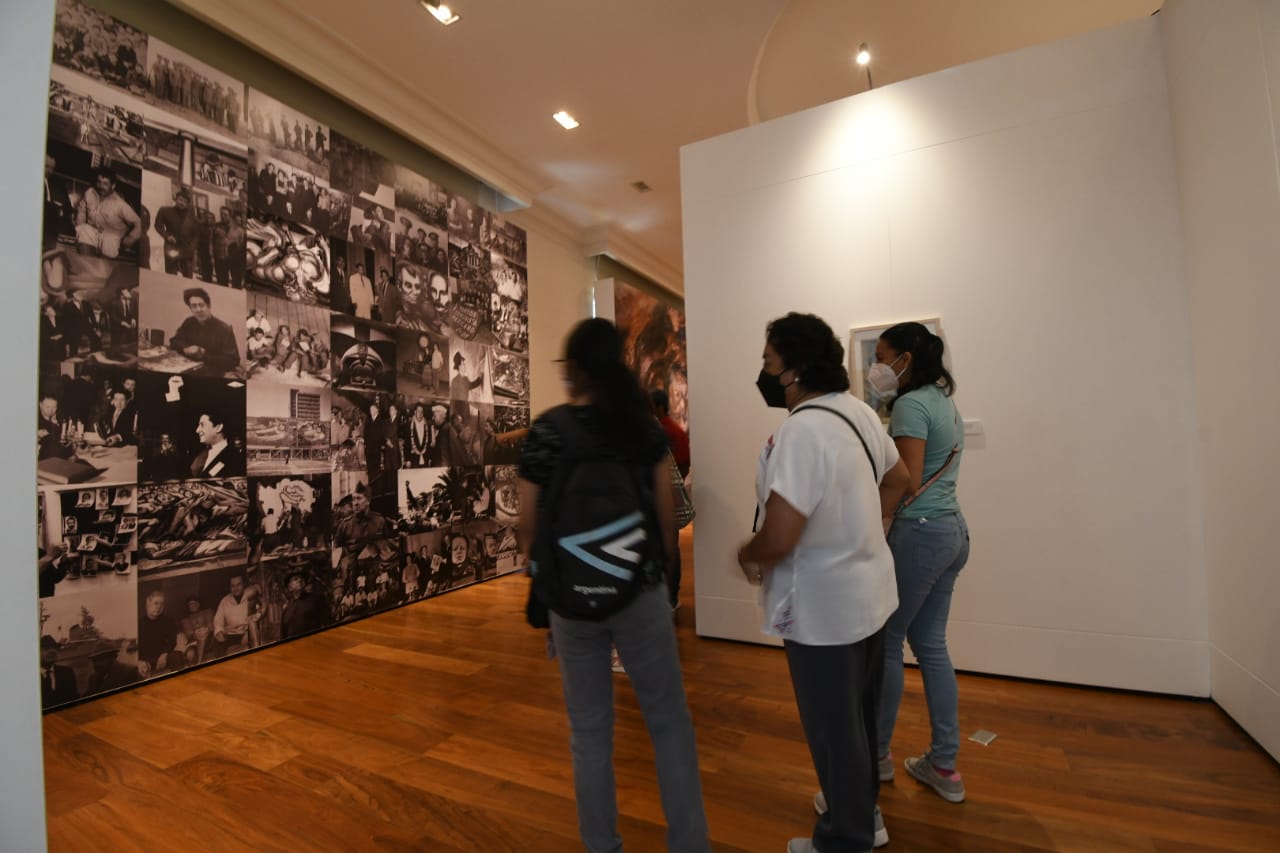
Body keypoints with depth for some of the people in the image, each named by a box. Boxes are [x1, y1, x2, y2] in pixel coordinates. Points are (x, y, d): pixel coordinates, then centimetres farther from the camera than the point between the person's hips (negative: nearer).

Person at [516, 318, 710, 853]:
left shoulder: (544, 432, -8)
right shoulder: (644, 425, -5)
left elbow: (529, 524, -3)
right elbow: (666, 513, -1)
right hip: (640, 589, 0)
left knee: (589, 729, 17)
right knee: (669, 719, 17)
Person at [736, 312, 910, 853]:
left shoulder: (802, 430, -28)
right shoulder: (858, 411, 1)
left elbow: (779, 537, -33)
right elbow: (897, 479, 15)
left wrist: (746, 554, -12)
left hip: (823, 608, -9)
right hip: (867, 592, 9)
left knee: (833, 728, 12)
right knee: (858, 715, 26)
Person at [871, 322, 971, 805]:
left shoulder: (910, 405, -15)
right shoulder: (944, 401, 13)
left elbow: (908, 485, -19)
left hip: (919, 533, -9)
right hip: (951, 530, 9)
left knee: (886, 642, 6)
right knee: (930, 643, 16)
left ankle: (878, 754, 23)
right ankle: (944, 766, 25)